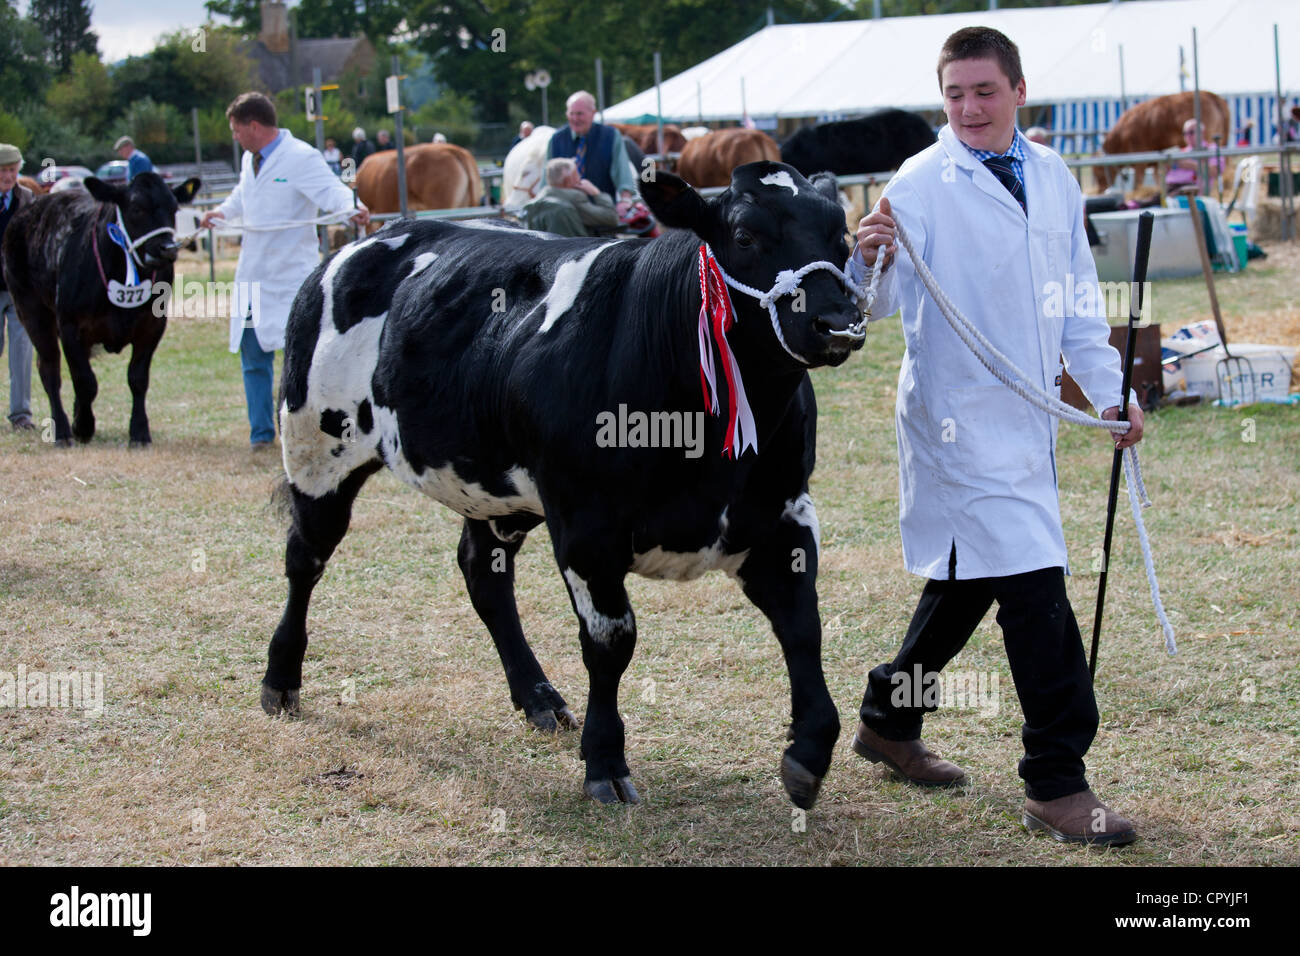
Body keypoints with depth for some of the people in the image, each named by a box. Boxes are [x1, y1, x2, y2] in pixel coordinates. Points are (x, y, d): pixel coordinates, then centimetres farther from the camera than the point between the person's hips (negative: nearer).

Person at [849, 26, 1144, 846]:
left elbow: (1079, 301, 16)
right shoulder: (923, 182, -11)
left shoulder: (1054, 179, 8)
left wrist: (1110, 391, 10)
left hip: (1029, 414, 7)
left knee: (969, 579, 18)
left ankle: (889, 720, 38)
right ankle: (1057, 784, -7)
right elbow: (884, 300, -20)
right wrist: (871, 260, -41)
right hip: (960, 418, -7)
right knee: (1035, 587, -13)